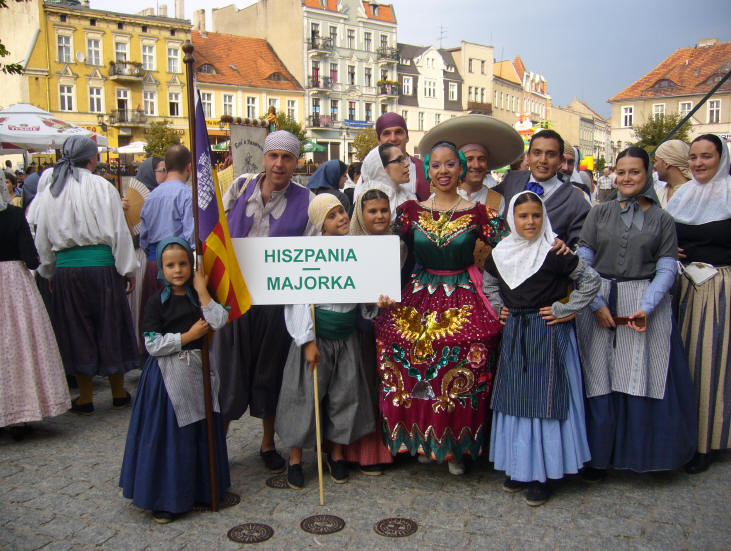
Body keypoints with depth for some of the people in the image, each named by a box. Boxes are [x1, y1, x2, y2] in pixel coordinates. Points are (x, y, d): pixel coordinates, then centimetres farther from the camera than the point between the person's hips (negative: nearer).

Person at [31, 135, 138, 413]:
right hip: (101, 265, -2)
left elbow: (42, 236, 10)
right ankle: (118, 393, 21)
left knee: (76, 330, 11)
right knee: (110, 326, 10)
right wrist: (128, 269, 2)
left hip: (65, 268, 3)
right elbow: (118, 232, -5)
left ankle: (85, 398, 18)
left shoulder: (49, 189, 4)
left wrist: (48, 271, 21)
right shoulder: (102, 187, -6)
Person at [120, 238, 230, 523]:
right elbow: (153, 344, -10)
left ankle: (201, 488, 27)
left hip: (198, 371, 3)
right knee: (169, 436, 1)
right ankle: (166, 498, 13)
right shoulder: (158, 301, -4)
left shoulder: (199, 295, 4)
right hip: (168, 376, -3)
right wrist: (189, 335, -12)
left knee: (201, 432, 10)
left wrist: (202, 290, -12)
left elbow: (219, 321, -12)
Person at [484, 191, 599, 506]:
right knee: (514, 398, 10)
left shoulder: (554, 254, -11)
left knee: (544, 399, -2)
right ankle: (519, 468, 23)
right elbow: (489, 285, 24)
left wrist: (566, 310, -10)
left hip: (548, 334, -5)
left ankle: (542, 474, 9)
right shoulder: (500, 254, 5)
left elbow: (591, 280, -8)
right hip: (514, 333, 6)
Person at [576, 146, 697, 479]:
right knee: (600, 378, 2)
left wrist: (646, 307, -15)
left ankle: (642, 454, 18)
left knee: (643, 378, 0)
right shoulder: (599, 213, 7)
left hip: (645, 305, 0)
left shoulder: (661, 219, 6)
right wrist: (597, 304, -10)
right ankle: (600, 455, 15)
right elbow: (583, 261, 1)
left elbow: (666, 269, -1)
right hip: (599, 304, 1)